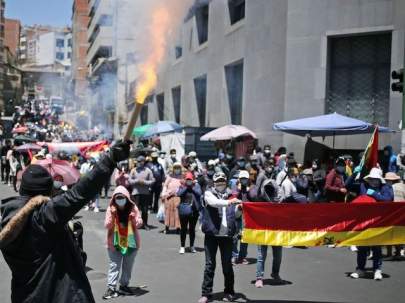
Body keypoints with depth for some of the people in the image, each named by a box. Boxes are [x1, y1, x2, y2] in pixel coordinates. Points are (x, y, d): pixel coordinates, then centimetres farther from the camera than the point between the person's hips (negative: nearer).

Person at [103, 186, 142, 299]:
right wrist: (112, 216, -26)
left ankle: (124, 285, 26)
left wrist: (134, 217, -26)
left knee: (128, 266, 12)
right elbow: (107, 226, -11)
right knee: (114, 265, -4)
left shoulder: (133, 208, -5)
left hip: (131, 242, 2)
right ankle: (111, 288, -4)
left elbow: (139, 224, -6)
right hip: (115, 242, -2)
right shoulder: (111, 209, -7)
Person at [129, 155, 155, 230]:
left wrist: (144, 182, -11)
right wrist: (137, 181, -10)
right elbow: (130, 180, 3)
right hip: (136, 192, 0)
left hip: (145, 193, 0)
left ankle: (145, 224, 16)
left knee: (145, 210, 5)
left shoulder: (148, 171, 4)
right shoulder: (133, 170, 6)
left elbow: (152, 181, 1)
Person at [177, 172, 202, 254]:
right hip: (184, 211, -1)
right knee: (183, 229, 4)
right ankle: (182, 246, 12)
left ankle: (192, 246, 23)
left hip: (194, 211, 1)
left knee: (192, 229, 11)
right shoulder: (182, 186, 0)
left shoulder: (196, 185, 2)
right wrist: (185, 186, -15)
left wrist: (193, 186, -15)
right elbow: (179, 194, -16)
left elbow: (199, 193, -14)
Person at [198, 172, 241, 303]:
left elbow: (236, 215, 15)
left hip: (227, 234, 2)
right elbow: (214, 202, -22)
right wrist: (228, 202, -36)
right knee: (210, 264, 3)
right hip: (212, 234, -2)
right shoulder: (208, 193, 1)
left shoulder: (230, 194, 9)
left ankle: (229, 292, 20)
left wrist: (239, 208, -6)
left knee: (227, 264, 7)